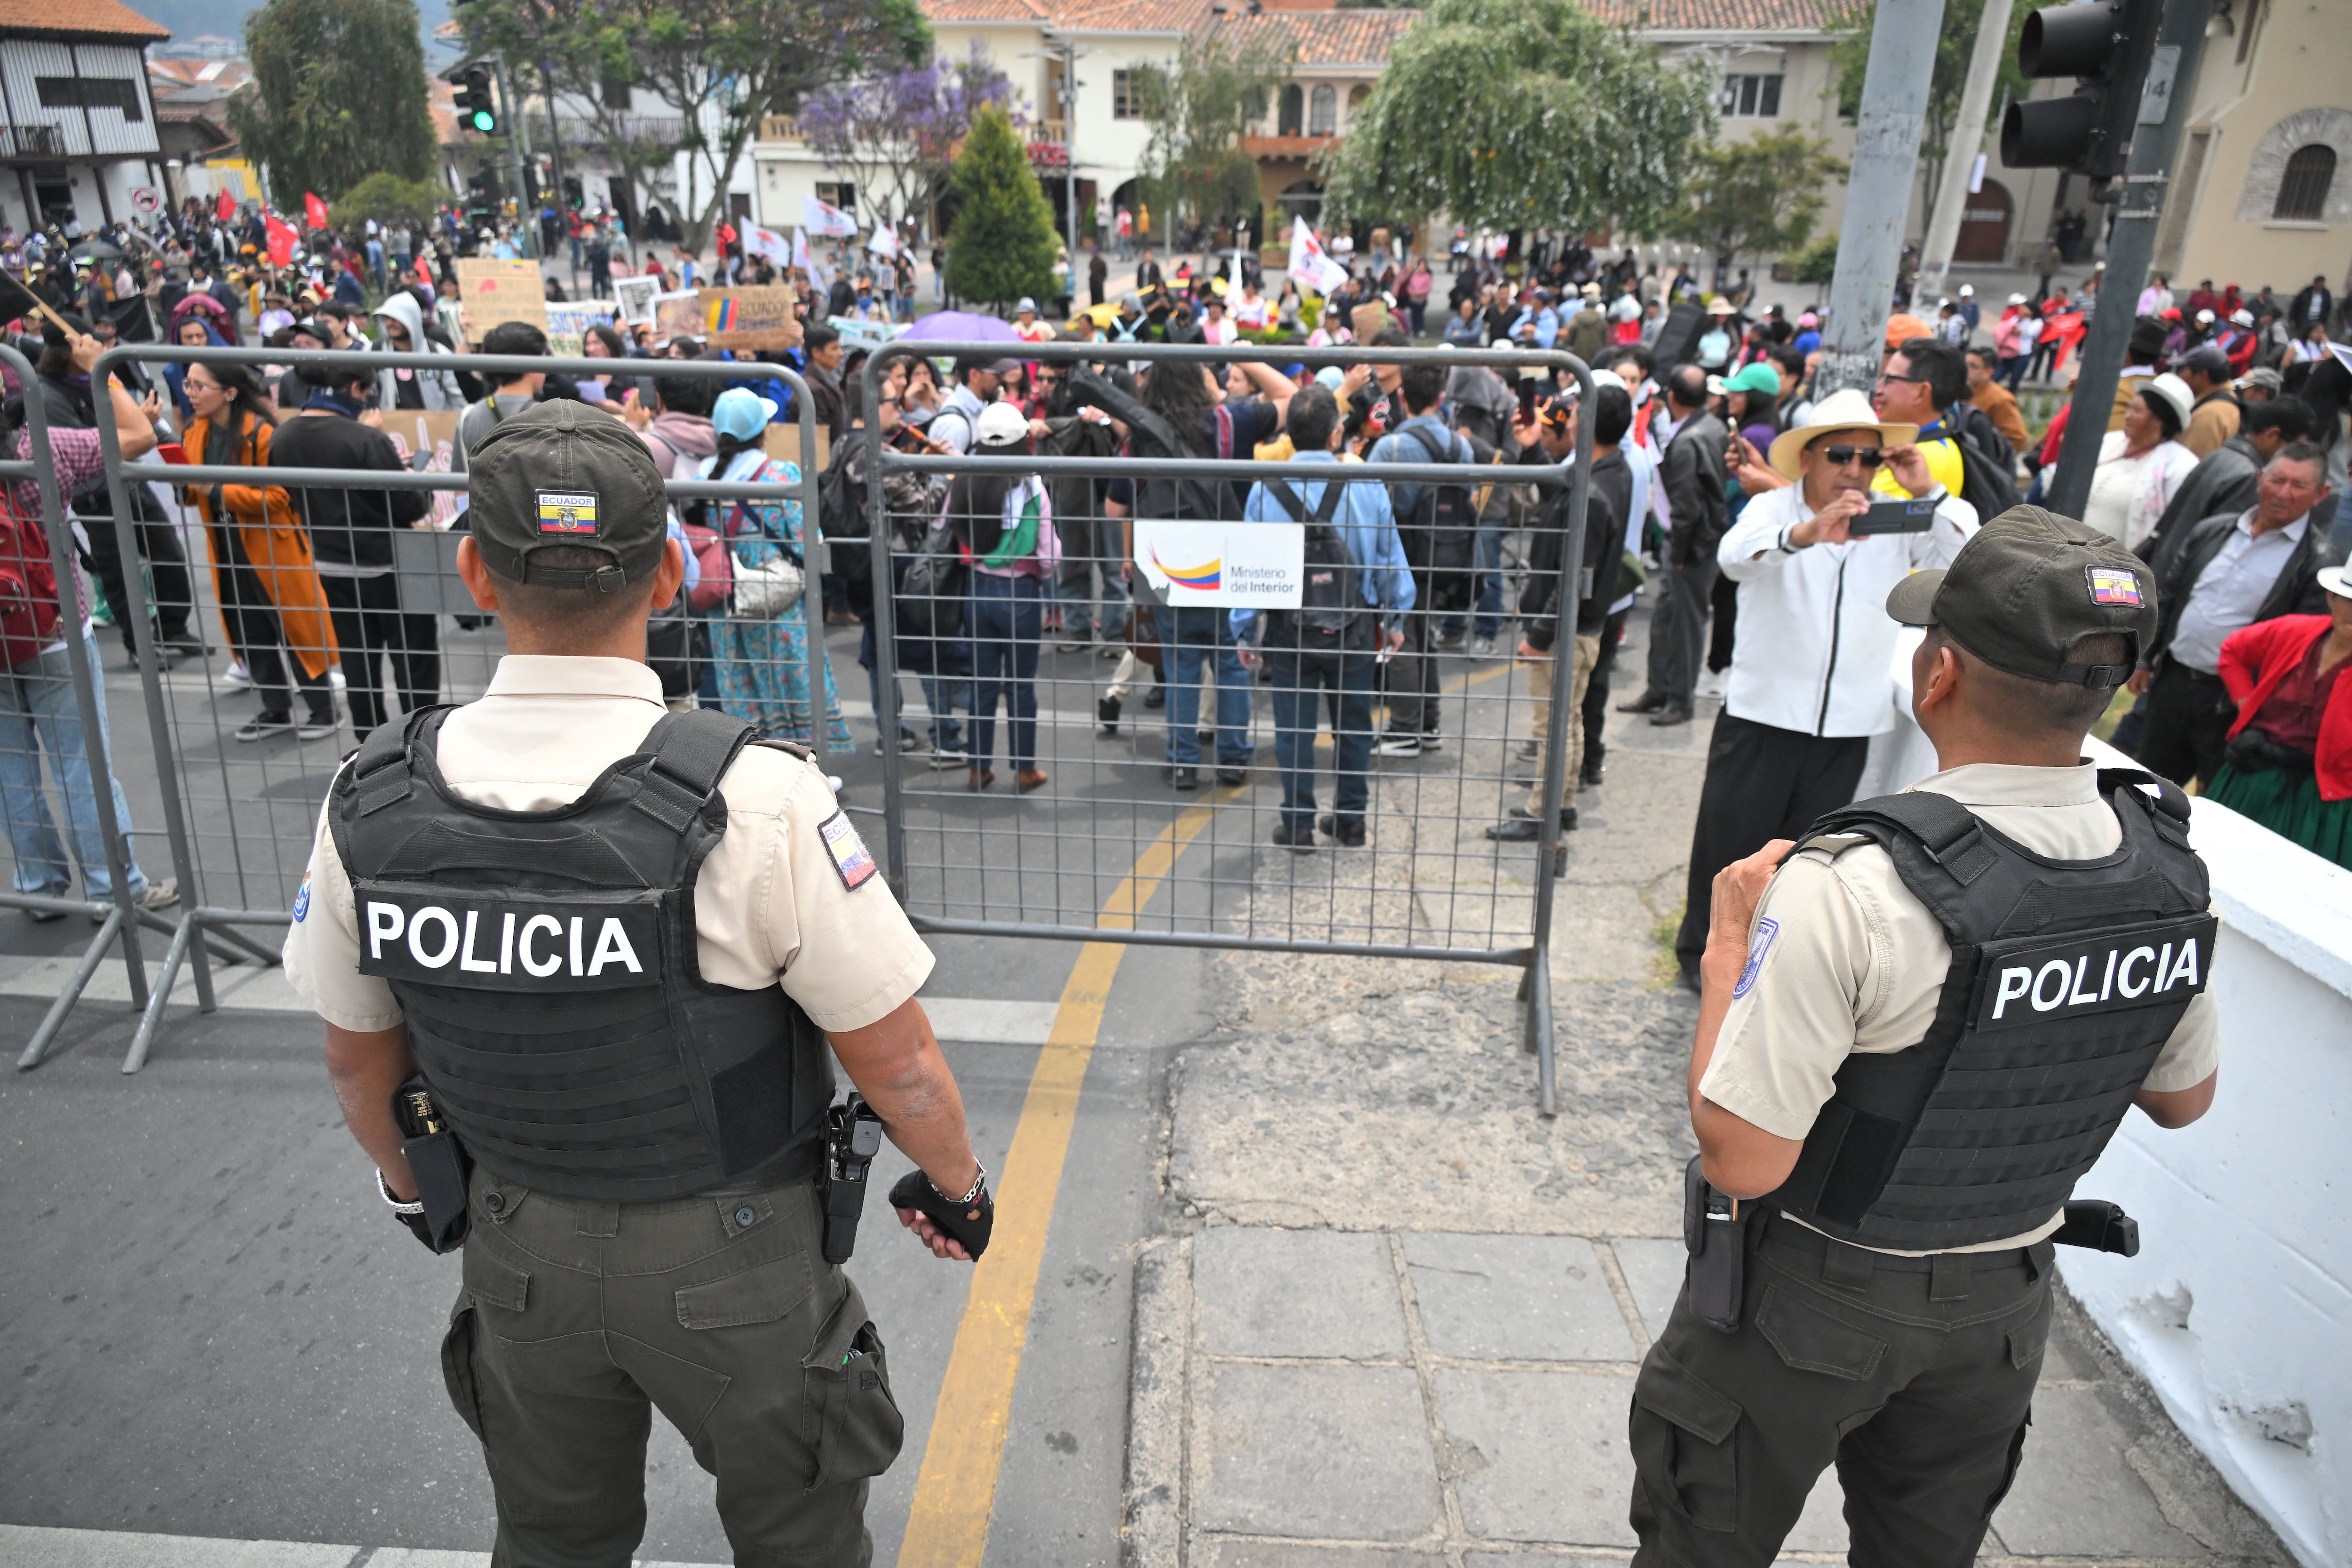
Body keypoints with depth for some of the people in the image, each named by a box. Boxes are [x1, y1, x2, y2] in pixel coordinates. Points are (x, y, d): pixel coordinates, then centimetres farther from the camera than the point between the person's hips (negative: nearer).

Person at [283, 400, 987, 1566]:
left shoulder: (370, 804, -15)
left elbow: (360, 1056, 2)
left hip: (517, 1250, 4)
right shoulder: (755, 801, -29)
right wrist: (956, 1185, 0)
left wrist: (406, 1181, 22)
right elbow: (899, 1066, -20)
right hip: (734, 1254, -3)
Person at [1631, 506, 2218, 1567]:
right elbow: (2181, 1100, 5)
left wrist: (1730, 943, -18)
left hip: (1812, 1299, -5)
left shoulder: (1849, 889, -34)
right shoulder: (2170, 870, -12)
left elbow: (1742, 1159, -27)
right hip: (2006, 1299, 6)